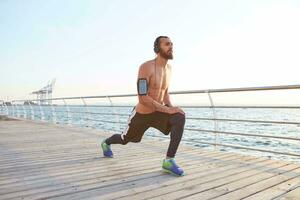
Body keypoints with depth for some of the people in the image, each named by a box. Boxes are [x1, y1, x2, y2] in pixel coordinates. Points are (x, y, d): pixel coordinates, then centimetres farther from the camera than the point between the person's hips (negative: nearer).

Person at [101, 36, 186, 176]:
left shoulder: (168, 68, 1)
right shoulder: (146, 67, -24)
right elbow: (142, 98, -30)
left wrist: (171, 106, -4)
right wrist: (167, 109, -32)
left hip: (158, 113, 5)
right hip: (141, 114, -5)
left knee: (180, 117, -26)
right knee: (125, 140, 20)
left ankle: (169, 160, -20)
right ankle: (106, 143, 57)